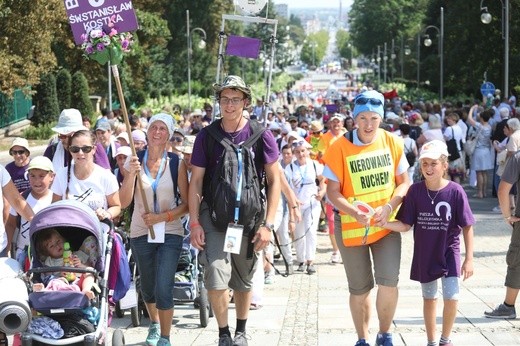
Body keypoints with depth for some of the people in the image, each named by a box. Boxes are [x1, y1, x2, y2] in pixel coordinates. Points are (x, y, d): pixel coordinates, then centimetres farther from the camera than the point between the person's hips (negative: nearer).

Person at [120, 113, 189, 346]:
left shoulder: (176, 163, -5)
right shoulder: (135, 162, -1)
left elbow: (186, 204, -2)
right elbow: (124, 202, -7)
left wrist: (162, 217, -16)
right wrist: (131, 174, -20)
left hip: (170, 233, -2)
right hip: (141, 232, 3)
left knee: (164, 290, -13)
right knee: (147, 289, 17)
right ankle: (154, 324, 45)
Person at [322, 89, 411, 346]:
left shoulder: (393, 143, -4)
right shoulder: (340, 147, -11)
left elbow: (404, 182, 3)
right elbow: (332, 191, -10)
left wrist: (389, 207, -15)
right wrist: (355, 212, -27)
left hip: (387, 225, 1)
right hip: (351, 226, -1)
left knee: (389, 281, -12)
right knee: (360, 288, 10)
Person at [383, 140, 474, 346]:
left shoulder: (455, 192, -15)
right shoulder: (415, 191, -8)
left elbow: (467, 227, -8)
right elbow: (405, 225, -5)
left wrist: (469, 259, -8)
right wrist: (385, 223, -24)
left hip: (449, 252, -2)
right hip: (424, 254, 2)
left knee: (451, 297, -10)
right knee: (429, 298, 15)